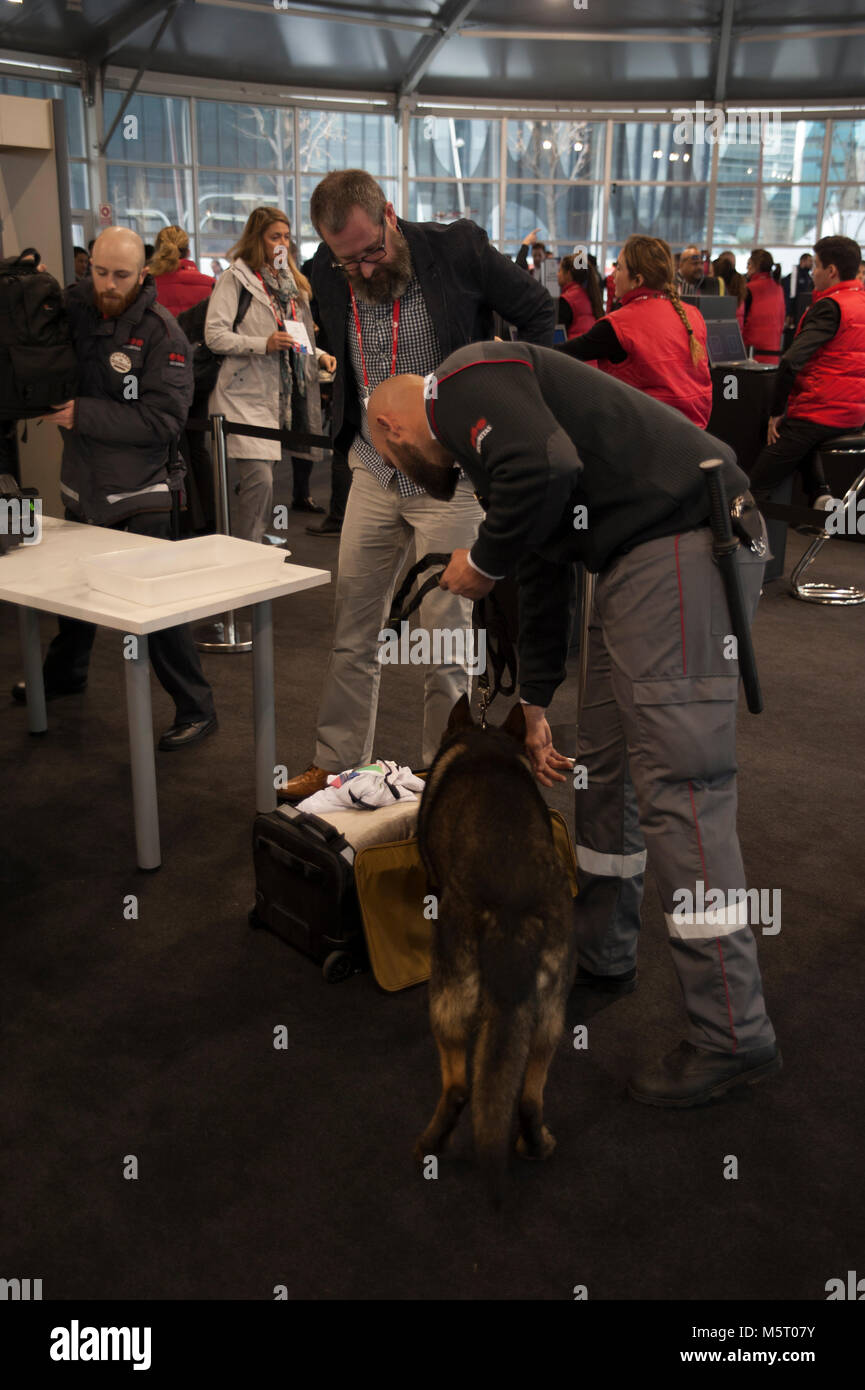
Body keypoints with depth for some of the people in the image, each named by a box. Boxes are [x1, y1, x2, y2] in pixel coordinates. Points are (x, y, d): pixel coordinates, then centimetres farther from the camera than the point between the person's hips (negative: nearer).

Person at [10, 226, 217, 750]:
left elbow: (165, 418, -22)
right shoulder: (73, 307, -1)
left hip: (138, 493, -6)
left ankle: (196, 709, 4)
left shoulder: (161, 332, -15)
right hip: (82, 484, 6)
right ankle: (64, 673, 47)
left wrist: (83, 414, -21)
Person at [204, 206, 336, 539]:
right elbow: (214, 335, -11)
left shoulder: (290, 280, 21)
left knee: (260, 478, 12)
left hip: (277, 393, 7)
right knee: (259, 479, -16)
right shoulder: (236, 277, -3)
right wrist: (263, 345, -21)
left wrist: (319, 354, 12)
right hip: (246, 394, -7)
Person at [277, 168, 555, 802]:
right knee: (352, 632, 9)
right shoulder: (328, 273, 0)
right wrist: (349, 427, 11)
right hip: (373, 471, 4)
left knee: (445, 640, 1)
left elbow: (539, 312, 0)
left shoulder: (458, 248, -11)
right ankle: (336, 762, 23)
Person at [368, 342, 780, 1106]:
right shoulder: (484, 420, 26)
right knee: (603, 763, 18)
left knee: (676, 785, -10)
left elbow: (547, 467, -24)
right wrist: (534, 707, 35)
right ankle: (602, 952, 35)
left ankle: (734, 1036, -1)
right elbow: (543, 574, 30)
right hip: (643, 556, 11)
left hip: (685, 545, -11)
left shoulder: (463, 381, -3)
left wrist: (483, 562, -5)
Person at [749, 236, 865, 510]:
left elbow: (791, 362, -25)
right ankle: (821, 494, 18)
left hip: (820, 414, -9)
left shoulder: (831, 306, -15)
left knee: (756, 487, -2)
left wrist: (777, 412, -14)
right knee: (803, 443, 38)